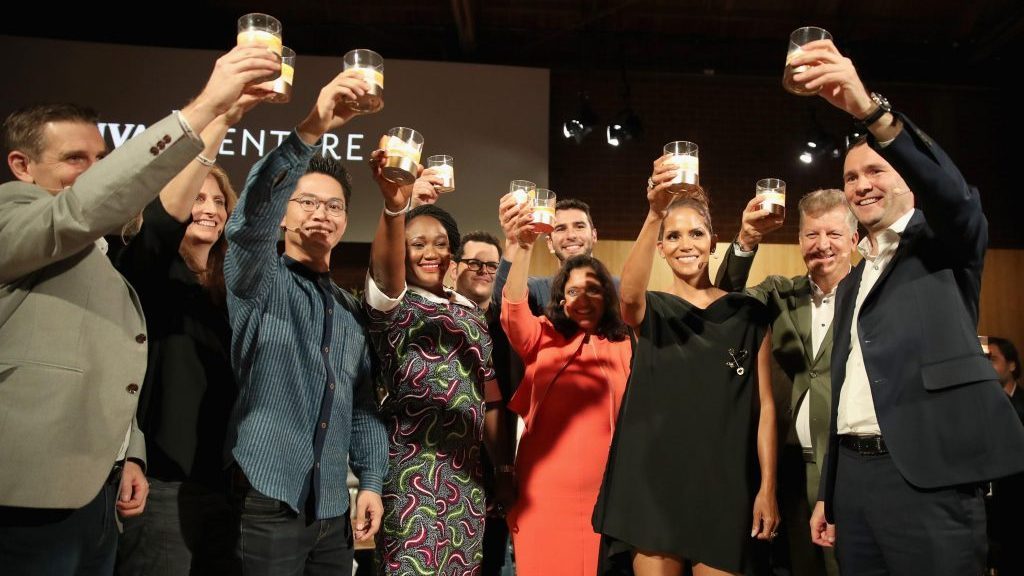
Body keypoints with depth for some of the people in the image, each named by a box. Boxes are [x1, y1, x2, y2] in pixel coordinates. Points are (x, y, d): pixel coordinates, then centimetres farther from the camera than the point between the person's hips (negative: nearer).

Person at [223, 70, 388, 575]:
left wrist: (370, 481, 6)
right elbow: (251, 219, -23)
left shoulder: (352, 311, 14)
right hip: (265, 502, -5)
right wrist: (311, 129, -33)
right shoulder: (259, 282, -2)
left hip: (333, 510, 5)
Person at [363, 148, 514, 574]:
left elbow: (489, 395, 14)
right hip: (410, 474, -5)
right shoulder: (392, 303, -3)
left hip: (466, 476, 5)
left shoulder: (470, 311, 13)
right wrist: (394, 206, -46)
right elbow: (385, 269, -27)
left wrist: (502, 467, 11)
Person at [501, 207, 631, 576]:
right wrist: (524, 248, -24)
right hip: (543, 487, 0)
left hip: (603, 487, 0)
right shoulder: (543, 339, 5)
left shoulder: (624, 346, 4)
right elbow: (513, 311, -12)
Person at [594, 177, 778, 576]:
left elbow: (764, 404, 4)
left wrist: (768, 487, -2)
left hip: (724, 482, 1)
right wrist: (654, 215, -37)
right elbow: (628, 294, -24)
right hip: (654, 479, 0)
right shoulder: (650, 311, 2)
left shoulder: (748, 313, 5)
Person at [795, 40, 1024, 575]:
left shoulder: (944, 245, 4)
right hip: (853, 475, 6)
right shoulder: (851, 281, 20)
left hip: (925, 477, -6)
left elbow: (951, 191, -21)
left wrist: (870, 109, -35)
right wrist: (827, 492, 17)